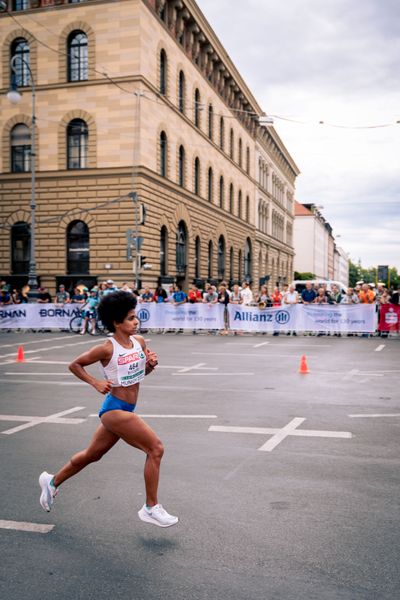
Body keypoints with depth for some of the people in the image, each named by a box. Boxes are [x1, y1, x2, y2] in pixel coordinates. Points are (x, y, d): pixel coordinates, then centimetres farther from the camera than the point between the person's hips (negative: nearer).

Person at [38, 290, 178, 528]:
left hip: (126, 410, 8)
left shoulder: (139, 341, 2)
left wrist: (151, 364, -4)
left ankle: (52, 481, 44)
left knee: (93, 455, 22)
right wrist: (95, 382, -13)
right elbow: (75, 365, -3)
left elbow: (143, 372, 17)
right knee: (155, 448, -13)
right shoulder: (107, 349, -16)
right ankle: (151, 508, 1)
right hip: (115, 409, -8)